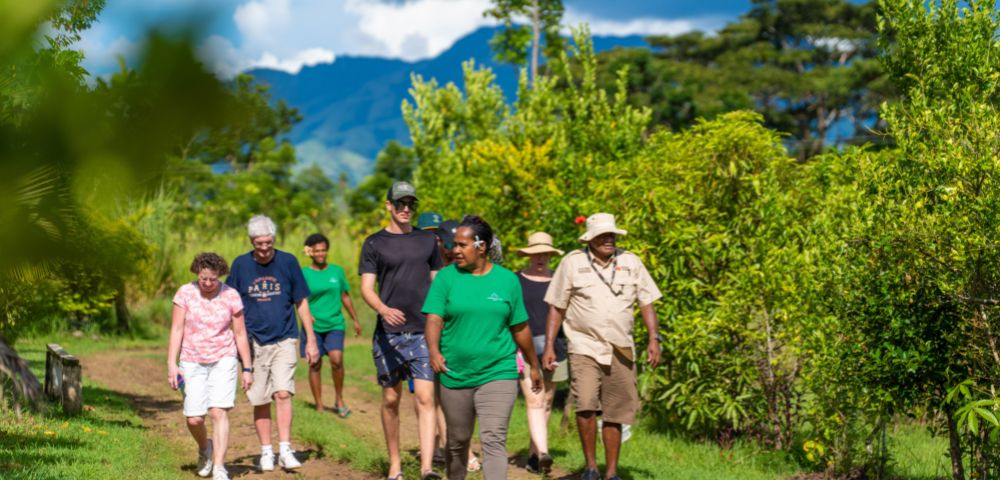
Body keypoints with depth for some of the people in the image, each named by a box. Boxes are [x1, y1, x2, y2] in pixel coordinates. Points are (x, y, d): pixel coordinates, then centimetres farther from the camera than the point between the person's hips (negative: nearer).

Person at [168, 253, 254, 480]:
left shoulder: (231, 296, -4)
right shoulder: (185, 293, -5)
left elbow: (240, 334, 2)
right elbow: (177, 329, -4)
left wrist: (247, 369, 2)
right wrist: (172, 364, -11)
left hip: (223, 360, -1)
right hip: (192, 362, 1)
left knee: (219, 412, -15)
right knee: (194, 419, -2)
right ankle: (205, 448, 32)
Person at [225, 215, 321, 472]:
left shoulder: (288, 262, -2)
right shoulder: (241, 265, 0)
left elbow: (301, 302, 5)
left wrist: (311, 340, 4)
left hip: (284, 340, -1)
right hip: (254, 342, 1)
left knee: (283, 393, -15)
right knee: (260, 400, 5)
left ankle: (285, 450, -12)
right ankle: (266, 452, 16)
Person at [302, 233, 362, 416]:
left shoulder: (337, 271, 8)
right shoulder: (304, 273, 1)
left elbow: (345, 297, 17)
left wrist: (355, 320, 21)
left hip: (334, 325, 1)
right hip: (313, 326, 0)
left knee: (336, 359, -17)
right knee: (315, 365, 2)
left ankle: (339, 400, 0)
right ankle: (319, 406, 13)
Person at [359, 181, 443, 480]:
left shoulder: (427, 240, 11)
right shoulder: (374, 243, 3)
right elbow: (366, 288, -5)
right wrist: (384, 309, -25)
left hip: (423, 332, 1)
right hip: (388, 333, -1)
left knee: (425, 398, -12)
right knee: (391, 399, 7)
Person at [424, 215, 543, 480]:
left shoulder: (507, 280, 3)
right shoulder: (447, 277, 1)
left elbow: (520, 328, 11)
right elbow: (434, 319, -9)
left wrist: (534, 366, 18)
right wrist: (434, 351, -27)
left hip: (498, 373, -1)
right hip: (454, 376, 1)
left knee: (494, 440, -12)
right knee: (457, 441, 13)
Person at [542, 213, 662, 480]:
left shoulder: (631, 262, 7)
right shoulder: (572, 263, 0)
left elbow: (646, 303, 9)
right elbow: (556, 308, 3)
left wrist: (654, 339, -2)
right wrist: (549, 346, -2)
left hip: (621, 350, 3)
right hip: (585, 347, -3)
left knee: (614, 413, 6)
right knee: (585, 403, -22)